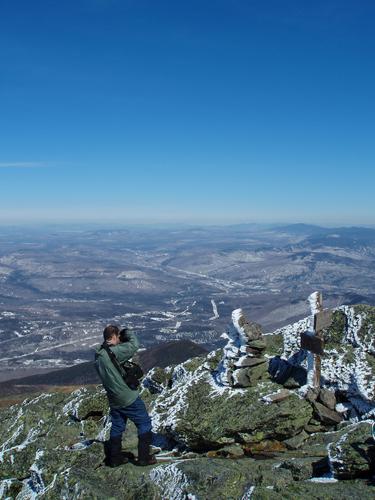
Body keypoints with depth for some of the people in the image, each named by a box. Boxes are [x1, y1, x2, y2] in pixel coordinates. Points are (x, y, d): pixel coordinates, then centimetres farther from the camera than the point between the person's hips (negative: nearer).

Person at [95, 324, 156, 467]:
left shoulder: (98, 356, 2)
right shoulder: (114, 352, -24)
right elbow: (134, 345, -21)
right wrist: (127, 332, -4)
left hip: (114, 400, 8)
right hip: (129, 398, -8)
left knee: (117, 427, 20)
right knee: (144, 424, 7)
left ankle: (114, 458, 27)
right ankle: (144, 457, 11)